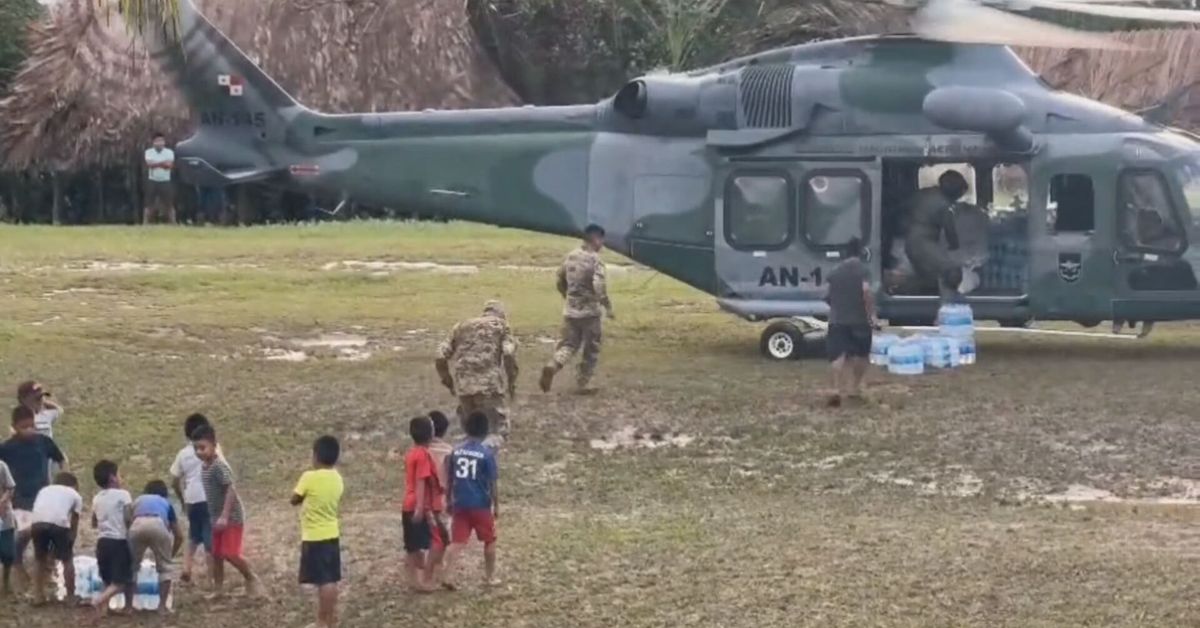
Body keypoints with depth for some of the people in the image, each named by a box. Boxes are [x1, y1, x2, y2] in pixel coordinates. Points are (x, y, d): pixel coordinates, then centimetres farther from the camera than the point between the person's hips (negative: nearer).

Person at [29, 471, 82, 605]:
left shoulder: (44, 490, 34)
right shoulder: (75, 495, 27)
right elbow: (74, 525, 23)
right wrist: (69, 544, 33)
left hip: (38, 523, 2)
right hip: (59, 523, -2)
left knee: (39, 559, 23)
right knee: (67, 560, 17)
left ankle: (38, 596, 22)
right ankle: (71, 596, 21)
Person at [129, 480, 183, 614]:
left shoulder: (139, 500, 40)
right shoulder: (166, 503, 36)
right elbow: (179, 536, 37)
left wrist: (135, 556, 52)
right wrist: (171, 555, 51)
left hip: (137, 526, 1)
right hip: (158, 525, -1)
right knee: (166, 566, 18)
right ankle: (162, 606, 11)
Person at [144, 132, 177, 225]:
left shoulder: (169, 152, 0)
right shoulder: (149, 152, 1)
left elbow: (169, 165, -15)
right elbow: (149, 163, -16)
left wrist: (155, 163, -18)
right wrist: (163, 162, -18)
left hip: (165, 181, 0)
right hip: (152, 181, 0)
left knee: (169, 204, -1)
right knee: (149, 204, 1)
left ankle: (172, 223, 4)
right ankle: (148, 223, 7)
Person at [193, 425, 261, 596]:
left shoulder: (219, 466, -21)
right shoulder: (206, 467, 7)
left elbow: (231, 490, -27)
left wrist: (224, 516, -31)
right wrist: (217, 517, 18)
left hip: (231, 518, -9)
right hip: (216, 518, 9)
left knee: (230, 553, -10)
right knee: (216, 554, 10)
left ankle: (251, 578, 12)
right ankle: (218, 589, 18)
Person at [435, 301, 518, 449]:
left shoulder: (461, 327, 24)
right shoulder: (501, 325, 13)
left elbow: (441, 357, 16)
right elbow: (509, 354, -5)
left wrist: (449, 382, 26)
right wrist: (511, 382, 4)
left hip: (463, 386, 4)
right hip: (489, 385, -4)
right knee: (497, 430, -3)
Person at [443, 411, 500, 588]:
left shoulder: (456, 451, 2)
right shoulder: (486, 454, -10)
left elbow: (449, 480, 7)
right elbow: (492, 483, -8)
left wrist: (449, 501, 18)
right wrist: (496, 505, 1)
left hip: (460, 504, 3)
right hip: (480, 505, -3)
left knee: (457, 542, 3)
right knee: (489, 541, 14)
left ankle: (449, 576, -10)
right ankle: (491, 578, 20)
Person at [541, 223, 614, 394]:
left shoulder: (571, 256, 6)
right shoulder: (595, 259, -15)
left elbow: (560, 281, 15)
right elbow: (599, 287, -24)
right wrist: (608, 307, -13)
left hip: (570, 310, 6)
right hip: (589, 311, -6)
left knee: (568, 344, 14)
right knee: (591, 349, 9)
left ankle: (553, 366, -13)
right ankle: (582, 384, 12)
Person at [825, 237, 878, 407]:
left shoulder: (835, 271, 8)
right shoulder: (862, 269, -7)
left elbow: (826, 294, 10)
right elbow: (866, 292, -20)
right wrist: (871, 314, -13)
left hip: (837, 320, 3)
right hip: (859, 319, -3)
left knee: (839, 356, -3)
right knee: (860, 355, 16)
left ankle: (837, 391, -19)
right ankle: (855, 388, 19)